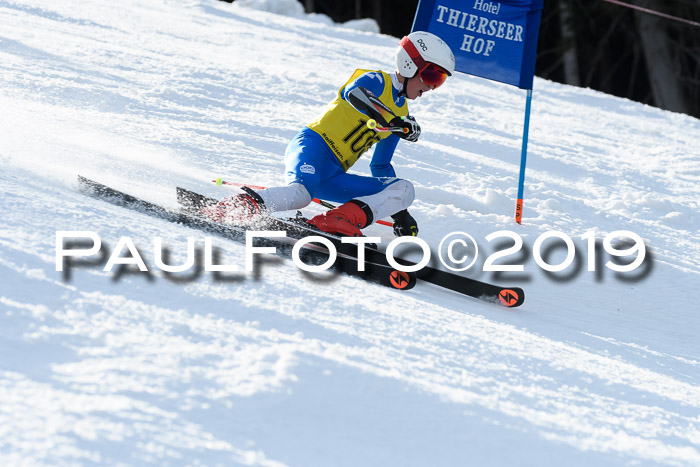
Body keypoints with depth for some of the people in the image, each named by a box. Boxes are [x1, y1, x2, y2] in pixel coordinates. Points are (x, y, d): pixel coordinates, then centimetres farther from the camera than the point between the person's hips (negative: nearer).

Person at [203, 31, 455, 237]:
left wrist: (399, 212, 24)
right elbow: (353, 93, -23)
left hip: (333, 176, 8)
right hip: (312, 147, -8)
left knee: (404, 189, -9)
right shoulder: (376, 81, 2)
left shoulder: (402, 115, 24)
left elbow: (380, 167, 31)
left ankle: (337, 220, -30)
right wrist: (394, 121, -33)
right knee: (300, 194, -38)